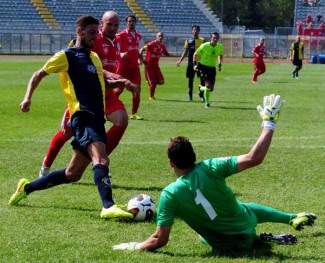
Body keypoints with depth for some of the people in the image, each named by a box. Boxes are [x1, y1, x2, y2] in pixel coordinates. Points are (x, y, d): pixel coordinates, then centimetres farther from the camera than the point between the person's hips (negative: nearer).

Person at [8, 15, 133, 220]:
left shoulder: (95, 57, 23)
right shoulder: (66, 56, 2)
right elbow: (39, 75, 8)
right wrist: (28, 97, -5)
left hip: (97, 119, 8)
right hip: (83, 117, -8)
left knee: (72, 175, 12)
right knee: (101, 160, -30)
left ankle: (27, 188, 28)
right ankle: (109, 207, -44)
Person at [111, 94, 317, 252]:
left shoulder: (170, 194, -25)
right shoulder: (209, 168, -24)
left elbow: (160, 239, -23)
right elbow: (254, 159, -24)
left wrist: (135, 247, -6)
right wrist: (269, 124, -14)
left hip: (227, 245, -2)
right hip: (246, 225, 2)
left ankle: (261, 238, 14)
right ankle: (295, 219, 48)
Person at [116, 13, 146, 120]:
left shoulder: (138, 36, 14)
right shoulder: (121, 35, -6)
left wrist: (141, 59, 17)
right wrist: (121, 54, -32)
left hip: (134, 66, 5)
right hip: (123, 66, -5)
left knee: (137, 89, -3)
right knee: (119, 89, -3)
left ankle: (134, 113, 4)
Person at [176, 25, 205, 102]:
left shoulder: (202, 40, 5)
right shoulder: (188, 40, 6)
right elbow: (186, 51, 10)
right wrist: (180, 60, 2)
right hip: (191, 63, 1)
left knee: (202, 79, -6)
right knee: (191, 79, 5)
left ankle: (201, 95, 6)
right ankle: (190, 95, 16)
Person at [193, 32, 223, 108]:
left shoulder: (220, 47, -4)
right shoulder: (204, 46, -15)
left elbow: (220, 55, 18)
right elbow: (195, 54, -3)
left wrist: (219, 64, 4)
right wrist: (195, 64, -10)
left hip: (212, 68, 5)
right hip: (204, 66, -5)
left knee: (211, 88, 3)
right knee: (208, 85, -19)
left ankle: (201, 88, 37)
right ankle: (207, 103, -6)